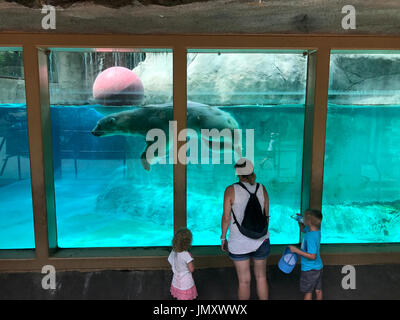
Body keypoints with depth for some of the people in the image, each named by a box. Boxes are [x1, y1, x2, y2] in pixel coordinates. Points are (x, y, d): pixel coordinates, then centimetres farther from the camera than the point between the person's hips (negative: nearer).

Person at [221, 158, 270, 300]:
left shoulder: (231, 190, -13)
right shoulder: (262, 189, -4)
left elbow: (226, 217, -11)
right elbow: (266, 215, 2)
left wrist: (223, 238, 2)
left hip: (239, 243, -3)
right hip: (261, 240, 3)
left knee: (244, 280, 11)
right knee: (261, 277, 21)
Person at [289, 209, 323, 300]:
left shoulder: (311, 237, -31)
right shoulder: (316, 230, -3)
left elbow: (312, 256, -31)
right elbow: (303, 229, 18)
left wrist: (296, 250, -28)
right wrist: (299, 221, 2)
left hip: (310, 269, -8)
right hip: (318, 267, 8)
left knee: (308, 291, 9)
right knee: (318, 290, 20)